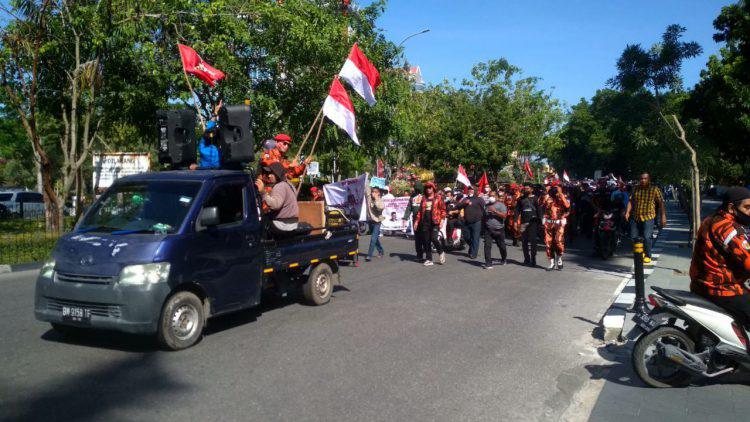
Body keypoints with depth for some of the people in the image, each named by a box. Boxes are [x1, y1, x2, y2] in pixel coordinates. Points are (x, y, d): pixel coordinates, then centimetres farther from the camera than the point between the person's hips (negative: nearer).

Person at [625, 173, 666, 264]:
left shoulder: (655, 189, 0)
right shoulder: (635, 189, 8)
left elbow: (661, 203, -2)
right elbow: (631, 201, 8)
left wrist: (663, 216, -7)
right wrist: (627, 212, -4)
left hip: (648, 217, -3)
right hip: (635, 217, 4)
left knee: (646, 237, -12)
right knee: (633, 237, 5)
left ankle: (648, 256, 6)